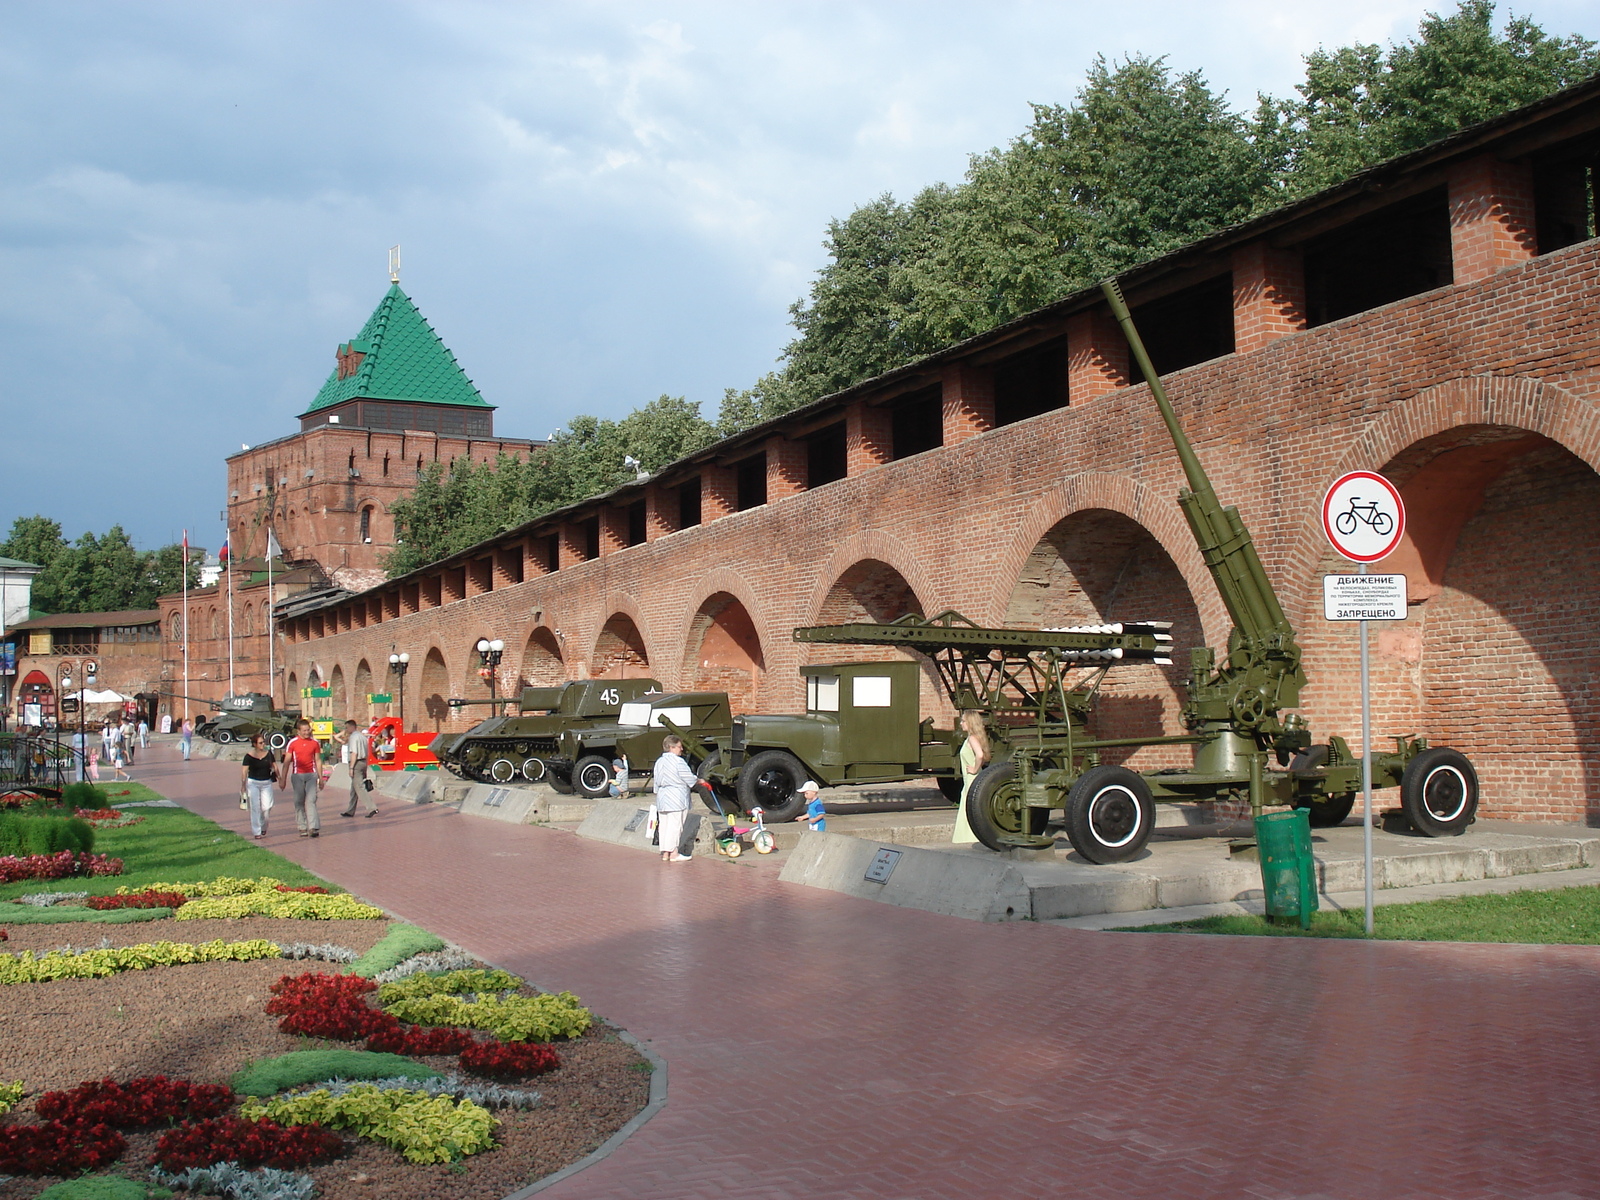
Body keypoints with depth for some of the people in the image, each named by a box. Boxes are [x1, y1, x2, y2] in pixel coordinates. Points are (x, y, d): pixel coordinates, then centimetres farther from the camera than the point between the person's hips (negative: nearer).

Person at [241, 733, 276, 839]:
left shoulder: (269, 753, 2)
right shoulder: (249, 756, -7)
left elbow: (275, 767, 9)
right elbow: (245, 771, -8)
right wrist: (244, 785, -14)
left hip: (267, 783, 2)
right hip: (253, 783, -2)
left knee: (267, 807, -5)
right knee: (255, 807, -1)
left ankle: (263, 827, 22)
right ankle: (256, 832, 6)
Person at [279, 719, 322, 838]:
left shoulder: (315, 743, 7)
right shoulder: (292, 743, 1)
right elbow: (286, 762, 4)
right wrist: (283, 779, 1)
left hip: (311, 775, 0)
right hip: (297, 775, 0)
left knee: (311, 800, -9)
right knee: (299, 802, 4)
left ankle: (313, 828, -15)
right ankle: (302, 828, 10)